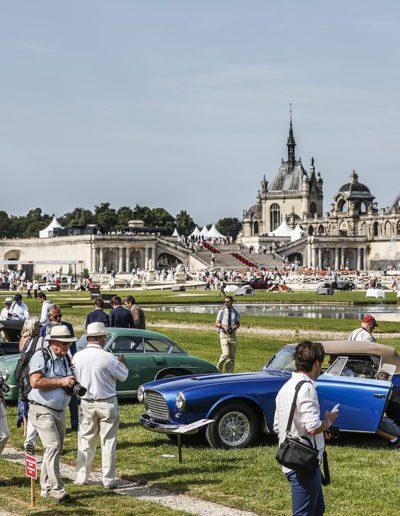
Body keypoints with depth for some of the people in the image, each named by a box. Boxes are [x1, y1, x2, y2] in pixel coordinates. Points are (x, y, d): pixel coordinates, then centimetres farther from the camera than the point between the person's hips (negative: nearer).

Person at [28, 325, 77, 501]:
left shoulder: (66, 359, 13)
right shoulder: (41, 356, -11)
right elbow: (35, 382, -24)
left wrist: (72, 383, 2)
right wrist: (61, 382, -19)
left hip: (60, 412, 8)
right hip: (42, 410, -8)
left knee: (55, 450, 11)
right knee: (53, 446, -18)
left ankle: (46, 488, 20)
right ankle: (56, 489, -19)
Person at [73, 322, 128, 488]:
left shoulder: (77, 357, -5)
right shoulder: (107, 358, -17)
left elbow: (75, 378, 7)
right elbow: (123, 376, -3)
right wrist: (122, 363, 15)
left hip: (86, 404, 3)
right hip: (107, 403, -3)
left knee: (85, 441, 14)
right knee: (108, 442, 5)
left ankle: (81, 477, 18)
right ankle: (108, 480, 8)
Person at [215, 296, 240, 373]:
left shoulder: (235, 313, 6)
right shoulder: (221, 312, 0)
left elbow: (238, 323, 13)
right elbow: (217, 323, 2)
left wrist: (236, 326, -10)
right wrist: (223, 326, -18)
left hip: (232, 334, 3)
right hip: (224, 334, -3)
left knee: (232, 355, 6)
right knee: (225, 354, -18)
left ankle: (229, 372, 16)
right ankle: (218, 369, 1)